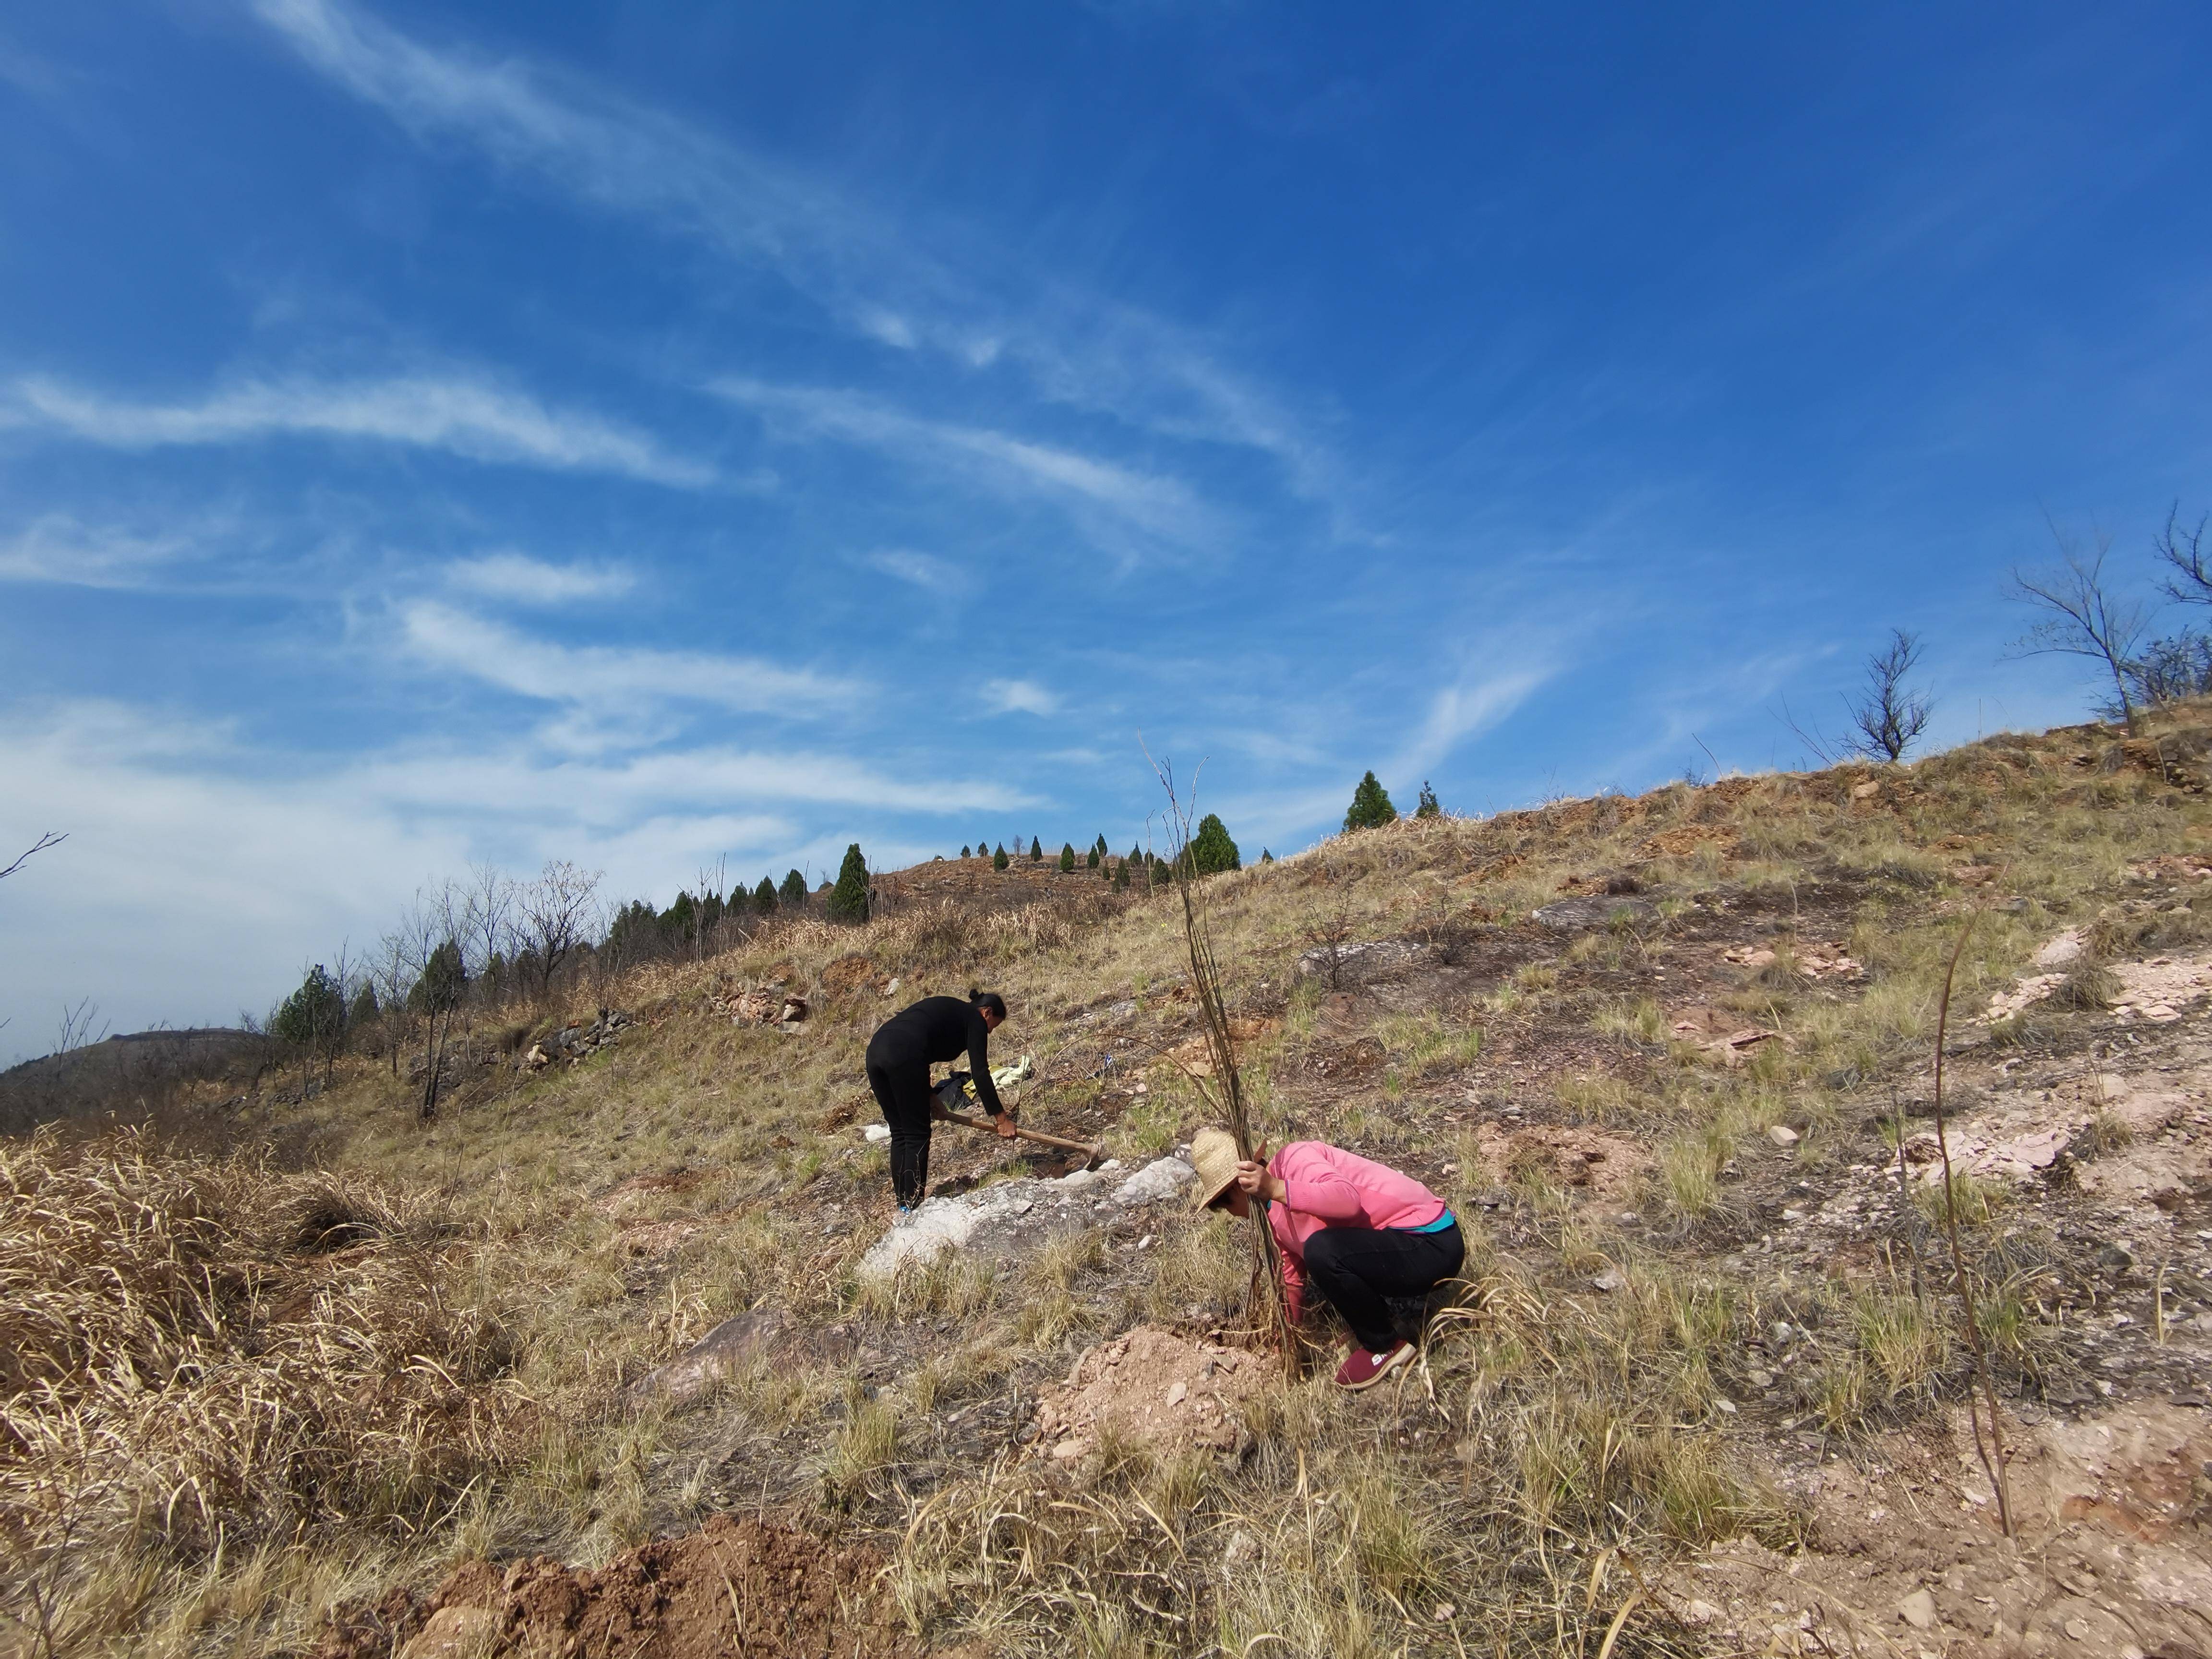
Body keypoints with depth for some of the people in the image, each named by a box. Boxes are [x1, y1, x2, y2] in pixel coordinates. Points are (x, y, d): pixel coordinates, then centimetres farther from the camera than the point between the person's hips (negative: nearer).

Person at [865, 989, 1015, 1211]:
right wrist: (1002, 1118, 3)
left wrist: (928, 1099, 30)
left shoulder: (948, 1009, 32)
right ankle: (912, 1208, 8)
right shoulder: (975, 1020, 9)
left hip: (876, 1049, 8)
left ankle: (903, 1203, 24)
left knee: (899, 1131, 17)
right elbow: (980, 1073, 1)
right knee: (917, 1135, 4)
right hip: (903, 1055, -8)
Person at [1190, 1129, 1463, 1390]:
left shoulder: (1293, 1160, -17)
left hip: (1433, 1244, -10)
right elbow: (1292, 1279, 22)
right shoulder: (1272, 1214, 11)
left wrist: (1276, 1189, -39)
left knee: (1322, 1251, -28)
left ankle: (1385, 1346, -5)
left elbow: (1348, 1200, -35)